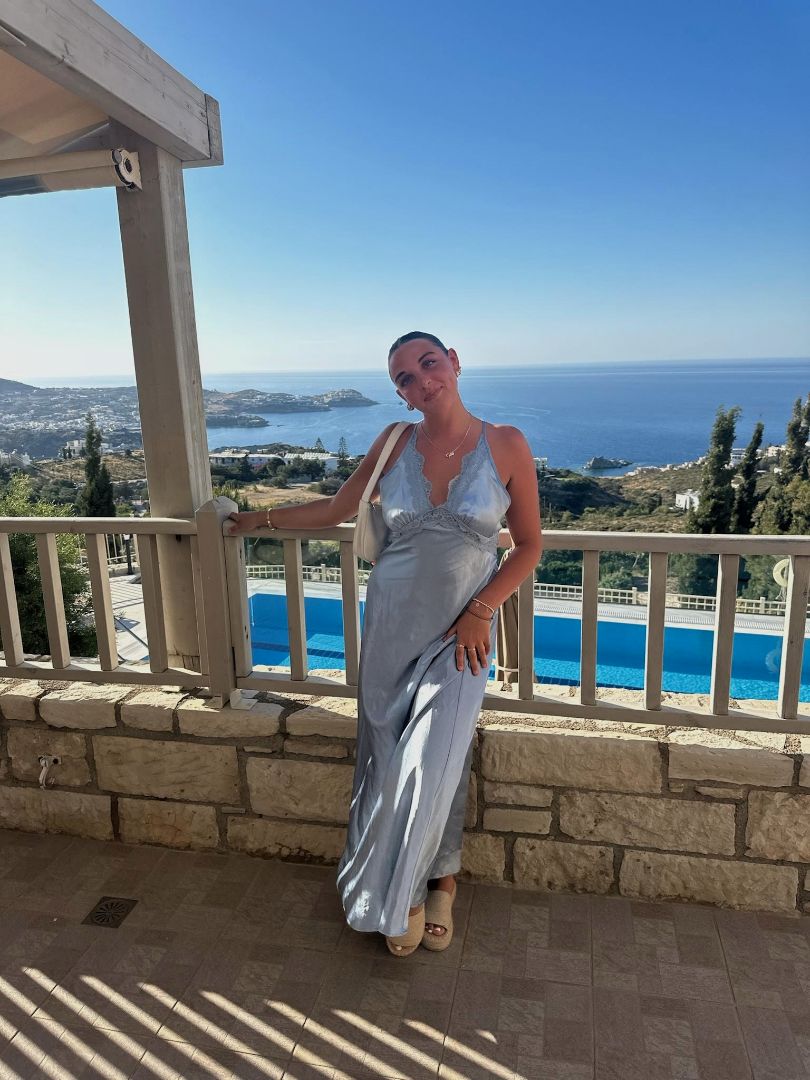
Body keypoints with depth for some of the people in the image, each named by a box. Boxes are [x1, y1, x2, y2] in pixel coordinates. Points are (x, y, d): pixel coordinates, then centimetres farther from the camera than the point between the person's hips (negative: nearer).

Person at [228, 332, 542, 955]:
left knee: (433, 763, -5)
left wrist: (480, 611, -10)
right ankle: (416, 888, 29)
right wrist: (263, 518, 16)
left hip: (462, 629, -2)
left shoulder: (505, 446, -5)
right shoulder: (395, 443, 1)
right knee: (390, 761, 6)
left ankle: (435, 881, 25)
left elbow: (529, 544, -1)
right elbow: (338, 510, 13)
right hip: (392, 623, 3)